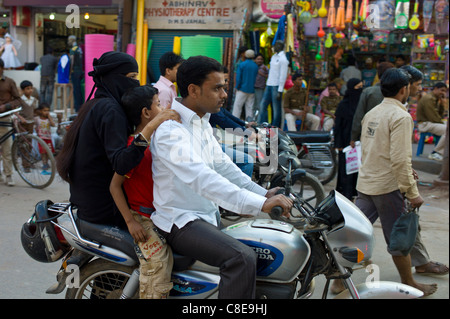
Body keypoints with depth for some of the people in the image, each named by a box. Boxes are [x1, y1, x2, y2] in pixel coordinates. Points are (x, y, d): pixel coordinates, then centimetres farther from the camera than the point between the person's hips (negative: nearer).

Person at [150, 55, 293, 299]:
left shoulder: (202, 122, 11)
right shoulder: (170, 130, -22)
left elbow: (222, 165, 16)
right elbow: (202, 178, -34)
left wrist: (263, 194, 4)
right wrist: (260, 204, -41)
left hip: (209, 214, 10)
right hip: (181, 221, -10)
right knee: (242, 257, -29)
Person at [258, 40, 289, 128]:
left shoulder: (283, 59, -11)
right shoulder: (273, 56, 16)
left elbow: (283, 76, -14)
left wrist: (280, 91, -16)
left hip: (276, 86, -9)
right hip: (269, 84, 9)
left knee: (276, 109, -2)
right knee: (263, 105, 6)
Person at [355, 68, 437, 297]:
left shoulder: (371, 113, 10)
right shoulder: (401, 117, -16)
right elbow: (400, 160, -22)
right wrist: (413, 193, -16)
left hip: (365, 183, 8)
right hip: (388, 186, -8)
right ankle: (409, 285, 21)